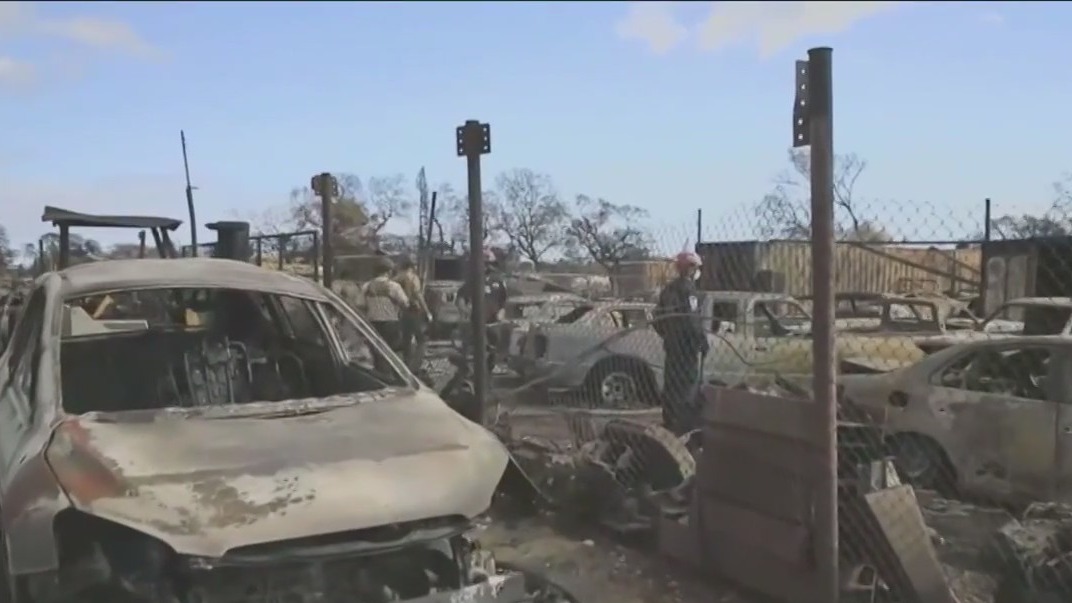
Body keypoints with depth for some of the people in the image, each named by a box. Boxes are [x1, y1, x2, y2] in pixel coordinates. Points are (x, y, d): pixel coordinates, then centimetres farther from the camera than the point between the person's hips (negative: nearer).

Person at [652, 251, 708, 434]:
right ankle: (685, 424, -6)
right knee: (688, 385, -6)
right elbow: (692, 319, -20)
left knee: (671, 384, 14)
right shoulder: (687, 288, -12)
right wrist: (703, 342, -15)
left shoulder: (668, 289, 15)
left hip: (671, 344, 9)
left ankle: (669, 422, 20)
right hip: (686, 345, -9)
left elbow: (658, 318, 18)